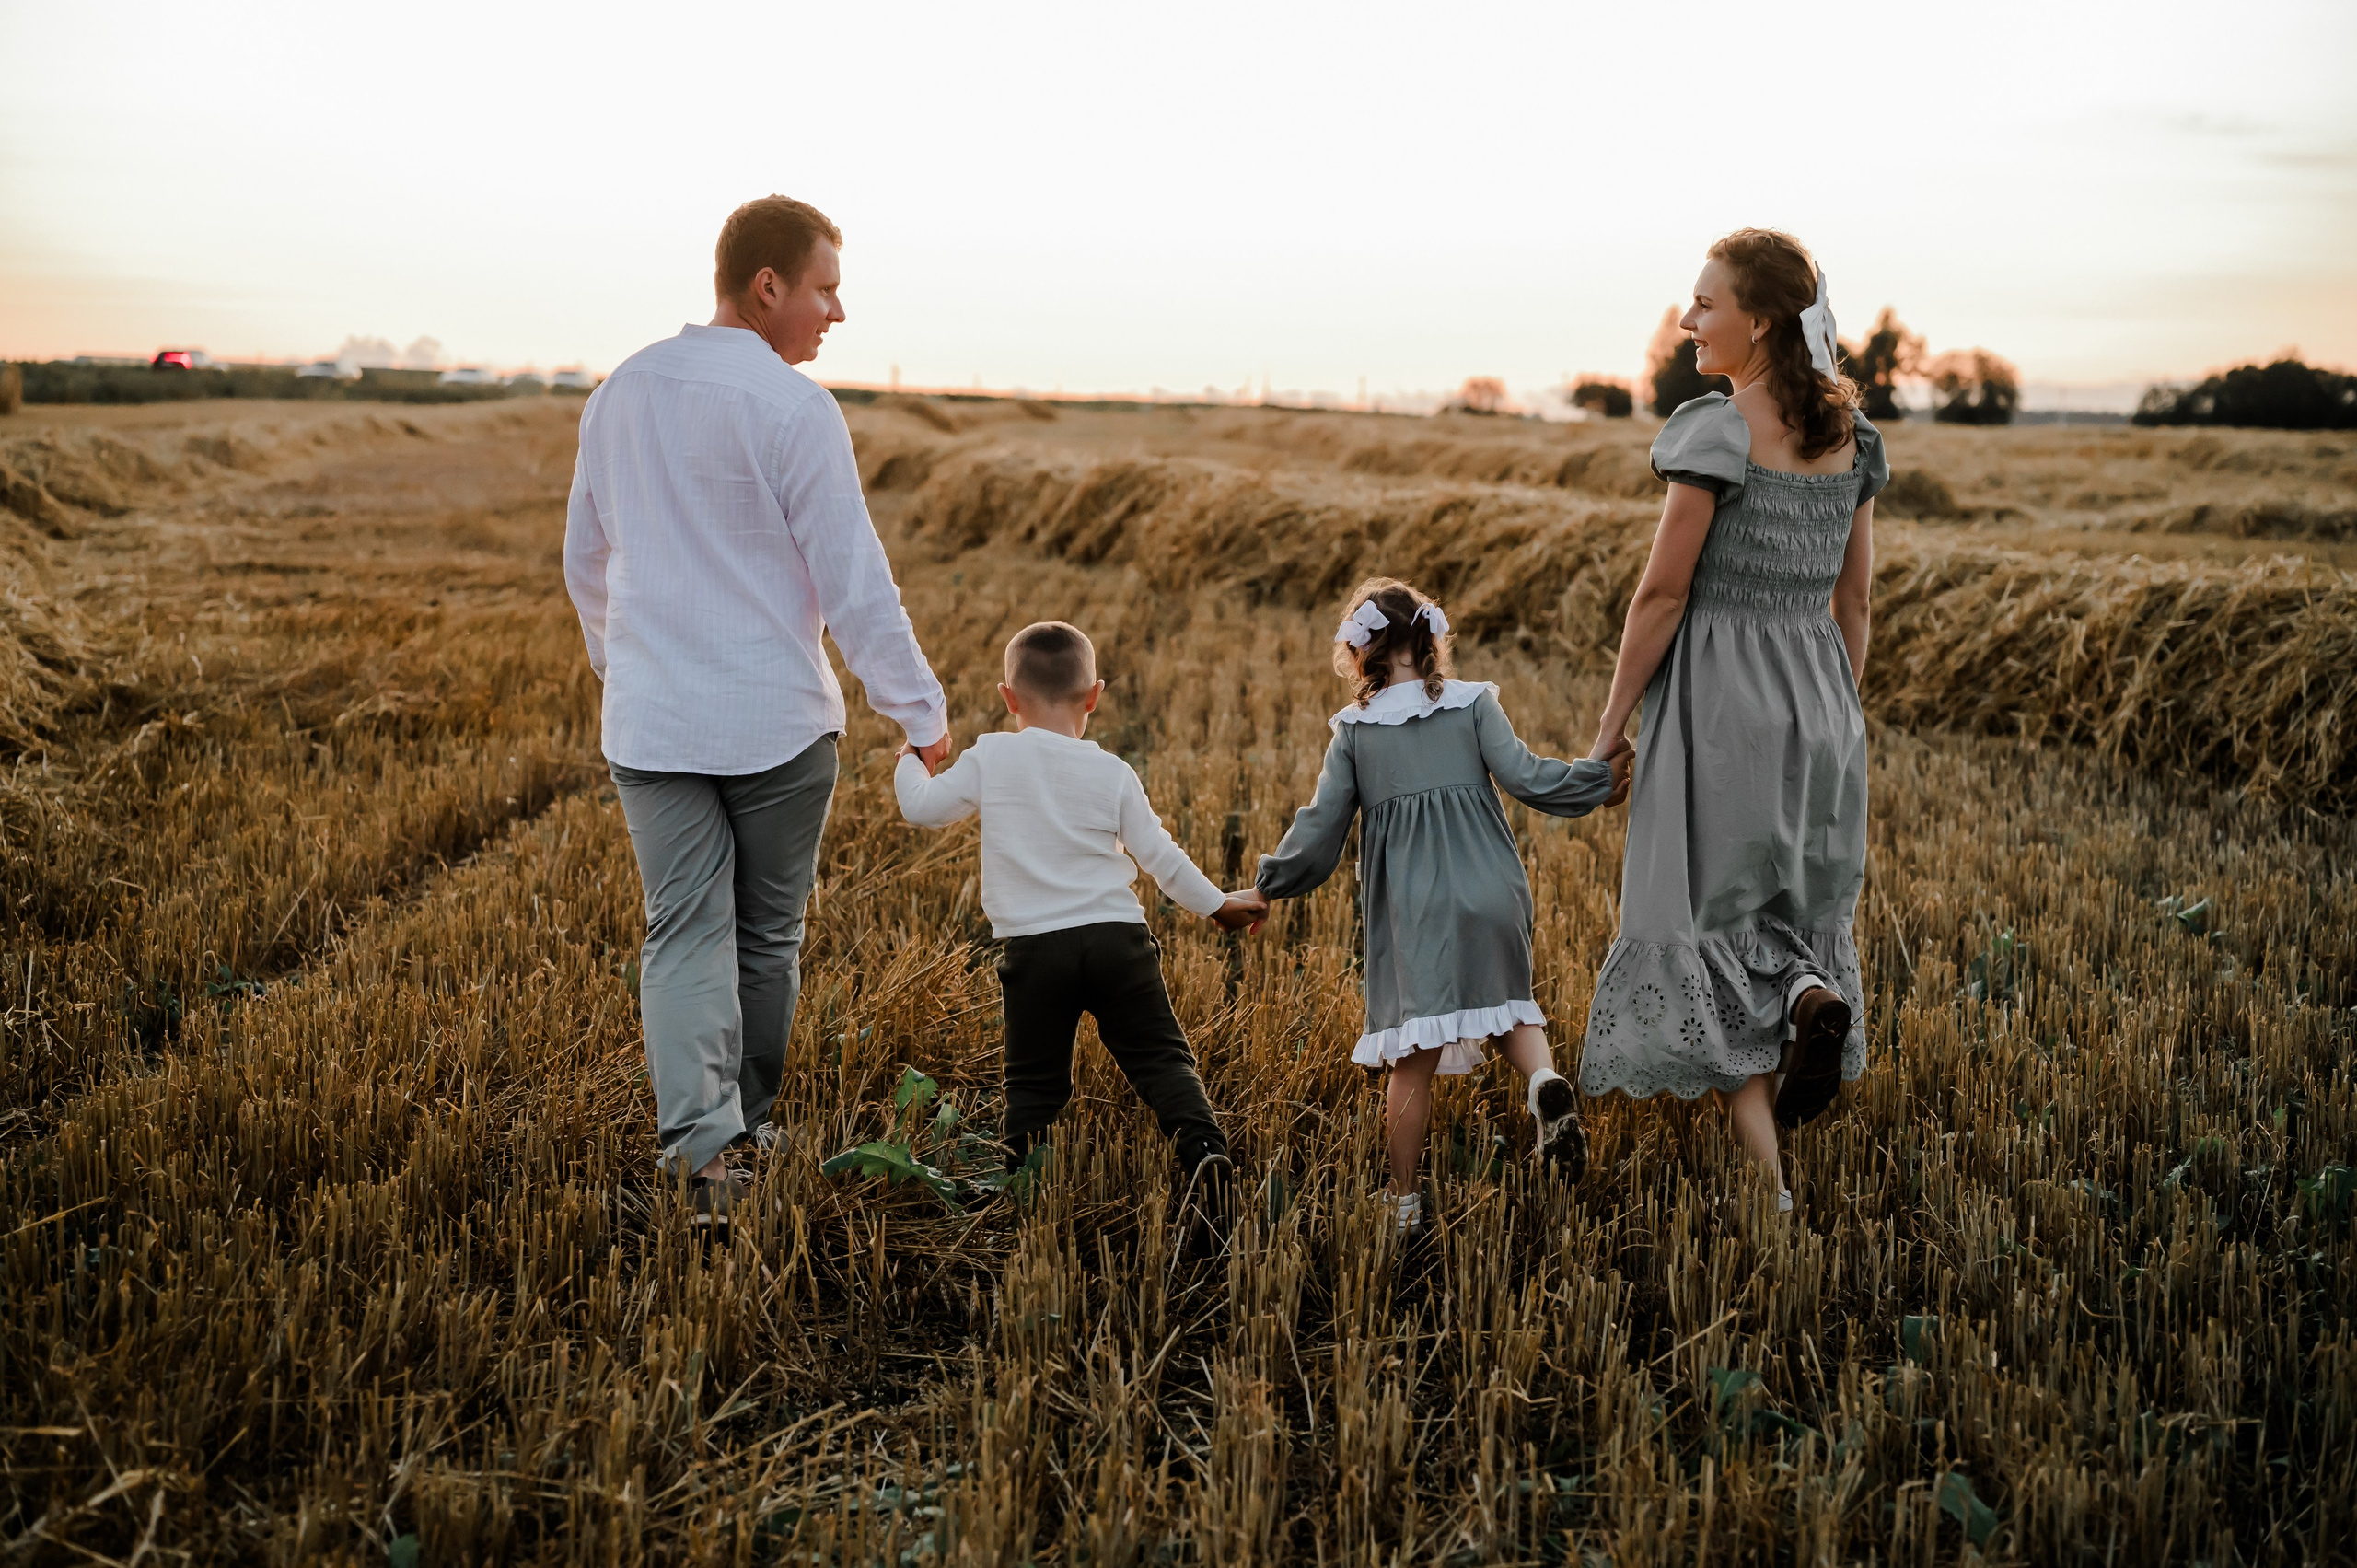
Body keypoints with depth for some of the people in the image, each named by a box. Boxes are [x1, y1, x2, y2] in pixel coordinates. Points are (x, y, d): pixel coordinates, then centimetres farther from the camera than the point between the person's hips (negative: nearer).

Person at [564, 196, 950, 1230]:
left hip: (652, 723, 4)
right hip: (777, 719, -4)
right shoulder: (793, 408, -13)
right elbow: (853, 581, -14)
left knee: (685, 935, 3)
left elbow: (586, 560, 17)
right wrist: (921, 714, -6)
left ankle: (698, 1137, -13)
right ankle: (751, 1124, 29)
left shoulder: (621, 394, 7)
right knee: (767, 934, 13)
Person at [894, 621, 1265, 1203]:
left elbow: (923, 807, 9)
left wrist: (910, 763, 30)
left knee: (1034, 1082, 11)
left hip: (1033, 948, 0)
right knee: (1160, 1057, 4)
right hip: (1117, 937, 1)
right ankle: (1204, 1150, -13)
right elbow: (1159, 855, 7)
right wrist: (1217, 904, 21)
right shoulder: (1112, 772, 4)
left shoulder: (990, 758, 0)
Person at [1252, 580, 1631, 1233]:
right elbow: (1523, 776, -4)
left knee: (1413, 1058, 2)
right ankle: (1545, 1081, -8)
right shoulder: (1474, 704, 4)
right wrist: (1599, 779, 10)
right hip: (1490, 895, 1)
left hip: (1411, 910, -1)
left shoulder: (1353, 731, 5)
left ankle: (1404, 1201, 7)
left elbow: (1322, 826, 6)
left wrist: (1270, 883, 18)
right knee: (1508, 1005, 23)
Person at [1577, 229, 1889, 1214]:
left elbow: (1664, 592, -13)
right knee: (1796, 901, 24)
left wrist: (1611, 723, -5)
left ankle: (1768, 1184, -4)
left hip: (1723, 693, -7)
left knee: (1707, 921, 2)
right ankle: (1813, 991, -10)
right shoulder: (1848, 433, 8)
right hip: (1818, 691, 7)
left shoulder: (1716, 430, -13)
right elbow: (1853, 598, 11)